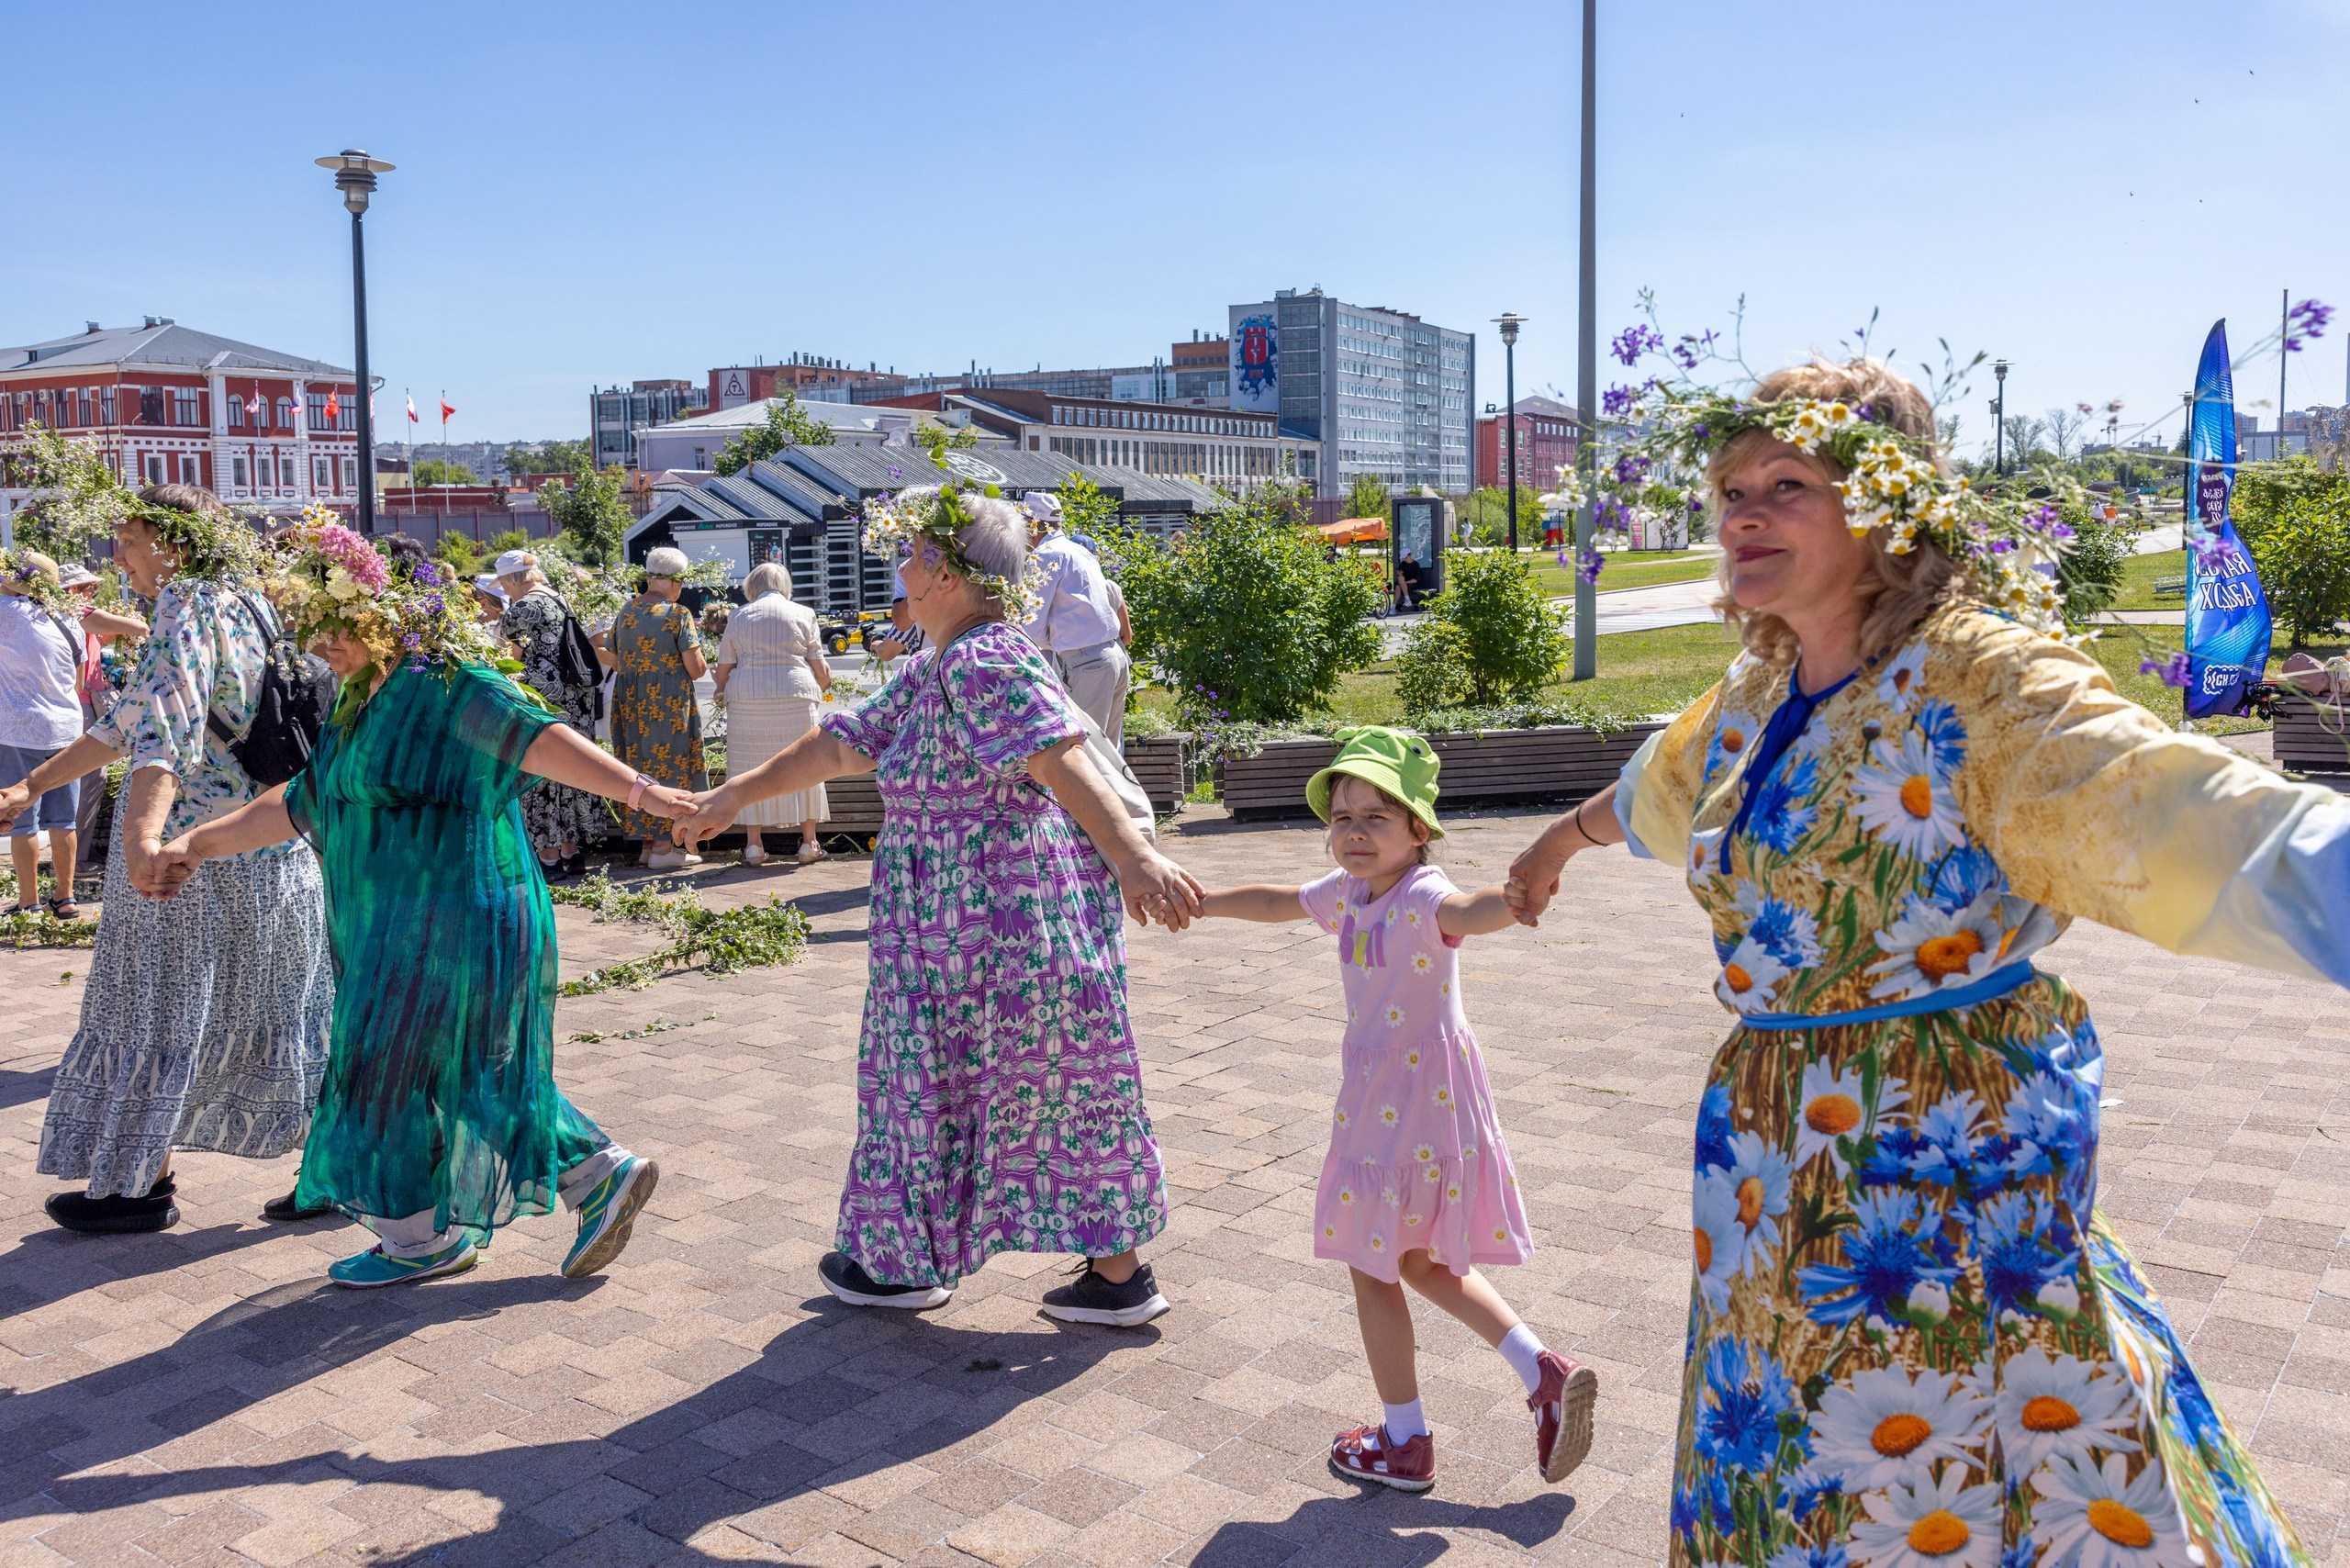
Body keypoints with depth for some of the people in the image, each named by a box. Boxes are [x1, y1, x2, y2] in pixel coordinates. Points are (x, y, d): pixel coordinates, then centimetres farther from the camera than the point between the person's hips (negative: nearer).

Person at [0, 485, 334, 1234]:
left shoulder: (189, 602, -13)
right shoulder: (241, 606, 16)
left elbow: (169, 722, -31)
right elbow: (125, 720, 22)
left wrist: (142, 830, -44)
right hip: (271, 845, 9)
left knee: (157, 1011, 5)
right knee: (276, 1012, 13)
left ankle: (141, 1185, 17)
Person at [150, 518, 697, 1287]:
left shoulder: (445, 684, -14)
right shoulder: (361, 707, 15)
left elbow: (540, 738, -27)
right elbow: (298, 806, 22)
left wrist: (638, 790, -38)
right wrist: (198, 843, 21)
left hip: (444, 925, -9)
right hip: (402, 928, 9)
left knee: (394, 1071, 4)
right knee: (478, 1074, 13)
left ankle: (426, 1238, 22)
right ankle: (602, 1175, 20)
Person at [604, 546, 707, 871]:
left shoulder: (626, 611, 7)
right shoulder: (677, 614, -11)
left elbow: (612, 660, 12)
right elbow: (695, 669, -14)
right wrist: (701, 663, 8)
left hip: (630, 704, 6)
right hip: (668, 705, -6)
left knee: (639, 770, 12)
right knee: (667, 770, 0)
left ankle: (646, 843, 18)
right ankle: (662, 848, 1)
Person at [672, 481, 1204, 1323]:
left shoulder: (985, 662, -17)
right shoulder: (933, 669, 14)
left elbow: (1062, 761, -30)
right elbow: (841, 745, 20)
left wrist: (1135, 860, -41)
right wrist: (730, 796, 25)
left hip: (990, 922, -10)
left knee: (935, 1080, 9)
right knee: (1065, 1093, 13)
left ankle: (905, 1261, 29)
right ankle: (1118, 1276, 22)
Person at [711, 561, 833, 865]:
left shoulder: (738, 617, 10)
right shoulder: (803, 614, 8)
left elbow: (722, 672, 10)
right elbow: (820, 668, 5)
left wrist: (723, 690, 32)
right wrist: (823, 686, 26)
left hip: (747, 700, 1)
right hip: (795, 698, -1)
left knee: (751, 769, 6)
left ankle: (753, 844, 7)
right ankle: (809, 842, 11)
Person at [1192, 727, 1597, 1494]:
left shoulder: (1420, 897, -21)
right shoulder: (1346, 892, 5)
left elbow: (1467, 911, -45)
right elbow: (1277, 901, 24)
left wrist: (1518, 896, -66)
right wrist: (1200, 900, 32)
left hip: (1420, 1097, -9)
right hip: (1376, 1096, 9)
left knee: (1373, 1267, 7)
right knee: (1417, 1260, 20)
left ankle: (1404, 1444, 23)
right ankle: (1545, 1376, 22)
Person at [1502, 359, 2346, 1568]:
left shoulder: (1977, 677, -17)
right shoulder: (1760, 694, 7)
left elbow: (2162, 805, -35)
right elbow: (1662, 785, 29)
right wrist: (1565, 836, 47)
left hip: (1951, 1161, -7)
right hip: (1778, 1168, 7)